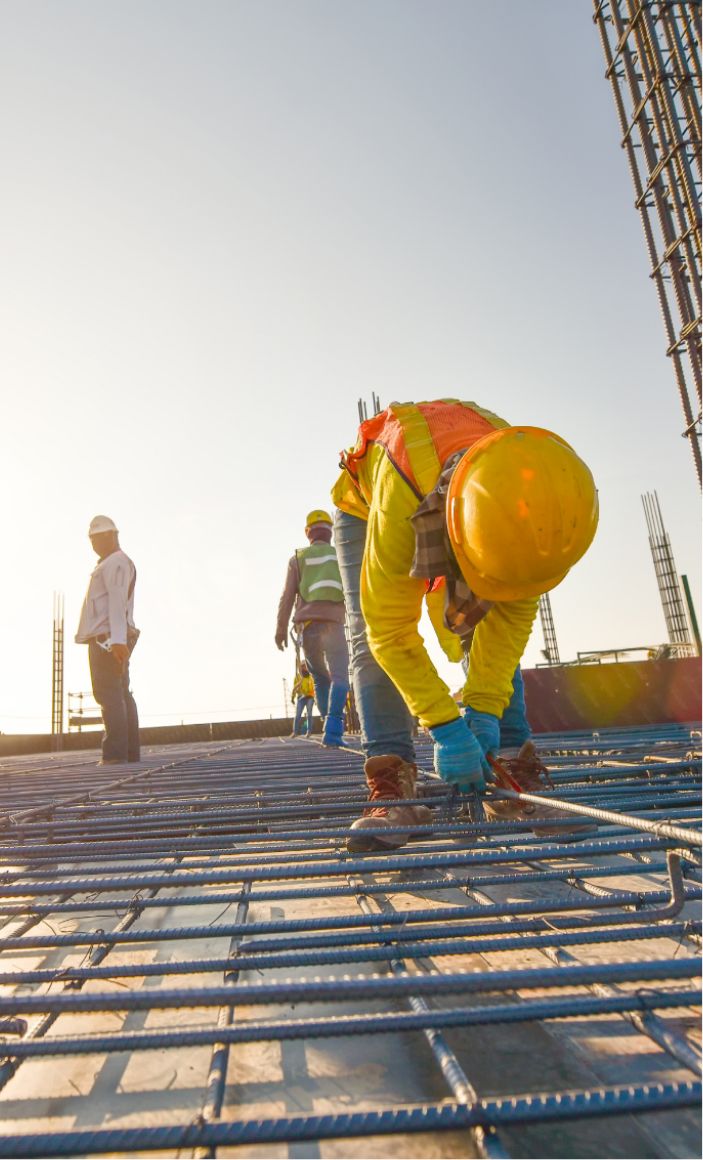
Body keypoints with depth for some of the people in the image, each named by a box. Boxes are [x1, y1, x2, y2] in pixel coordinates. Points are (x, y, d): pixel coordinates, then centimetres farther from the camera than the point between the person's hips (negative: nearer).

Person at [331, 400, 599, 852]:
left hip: (461, 508, 3)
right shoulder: (399, 501, -49)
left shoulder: (530, 497, -35)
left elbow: (513, 613, -23)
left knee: (492, 633, -11)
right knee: (371, 639, -19)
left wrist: (484, 708, -27)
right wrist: (446, 726, -38)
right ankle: (394, 788, -20)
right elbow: (391, 631, -40)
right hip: (365, 505, -2)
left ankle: (513, 781, -7)